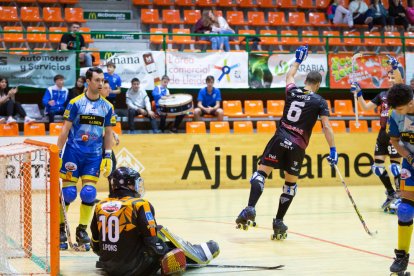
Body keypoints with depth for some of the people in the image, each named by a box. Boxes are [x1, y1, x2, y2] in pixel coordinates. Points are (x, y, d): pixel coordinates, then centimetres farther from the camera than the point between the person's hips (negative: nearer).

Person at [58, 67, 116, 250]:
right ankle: (60, 228, 12)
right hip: (73, 152, -3)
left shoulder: (107, 107, 6)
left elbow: (108, 133, 12)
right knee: (68, 192, -4)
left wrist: (108, 157, 6)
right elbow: (65, 130, -3)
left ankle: (82, 230, 10)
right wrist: (58, 154, -6)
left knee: (89, 193, -3)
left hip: (94, 156, 3)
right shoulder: (75, 103, -4)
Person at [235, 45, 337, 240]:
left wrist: (298, 60, 47)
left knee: (261, 172, 0)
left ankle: (250, 209, -22)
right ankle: (279, 222, 12)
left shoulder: (293, 91, 9)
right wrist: (333, 150, -6)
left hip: (280, 138, 1)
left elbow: (289, 76, 32)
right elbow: (326, 127, -7)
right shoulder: (320, 102, 1)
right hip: (298, 146, -1)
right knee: (291, 183, 13)